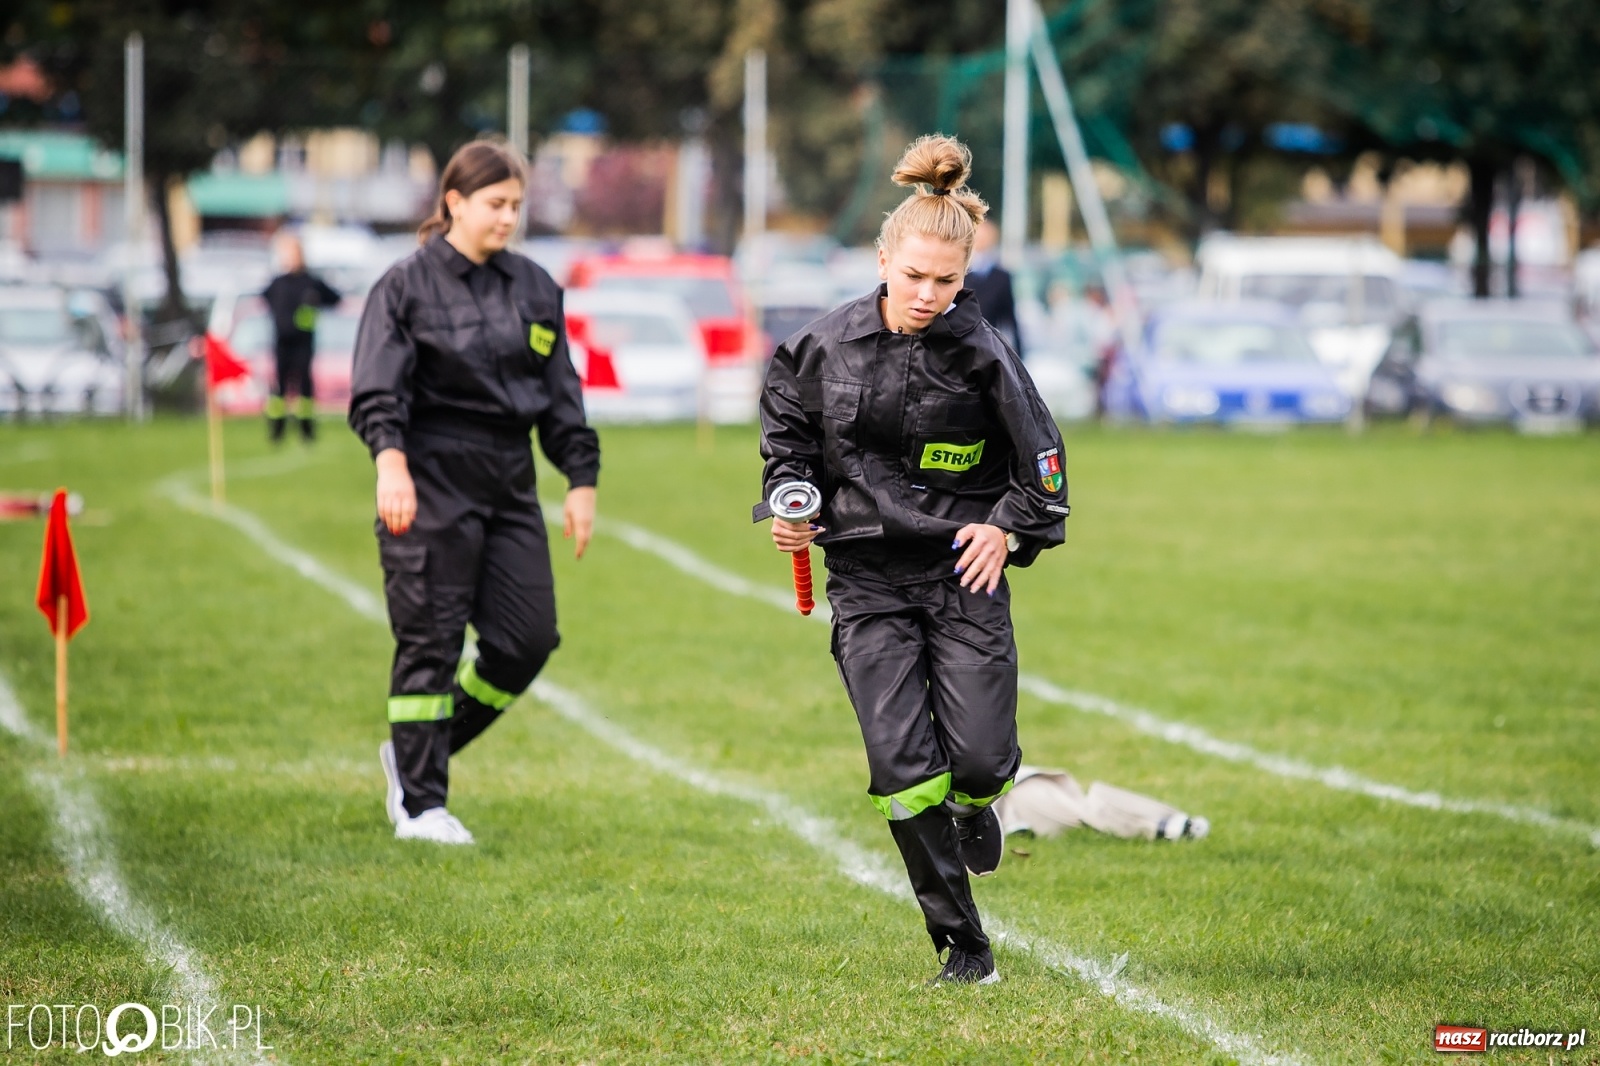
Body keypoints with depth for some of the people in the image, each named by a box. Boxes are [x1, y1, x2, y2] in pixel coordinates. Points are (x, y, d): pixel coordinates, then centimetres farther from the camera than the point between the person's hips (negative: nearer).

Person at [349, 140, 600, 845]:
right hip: (432, 482, -6)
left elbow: (562, 393, 17)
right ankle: (419, 804, 5)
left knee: (528, 638, 0)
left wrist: (581, 478, 9)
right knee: (431, 641, -4)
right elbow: (378, 387, -11)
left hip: (510, 485, 6)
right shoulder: (407, 285, -2)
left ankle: (413, 752, 19)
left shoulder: (535, 290, 14)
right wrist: (390, 460, -27)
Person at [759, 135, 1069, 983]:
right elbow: (786, 425, 17)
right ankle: (963, 945, 1)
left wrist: (1006, 529, -12)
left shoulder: (981, 355, -9)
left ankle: (975, 803, 33)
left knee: (980, 758, -8)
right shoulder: (827, 346, -3)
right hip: (866, 580, 1)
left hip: (963, 572, -1)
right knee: (904, 768, -9)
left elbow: (1041, 466, 0)